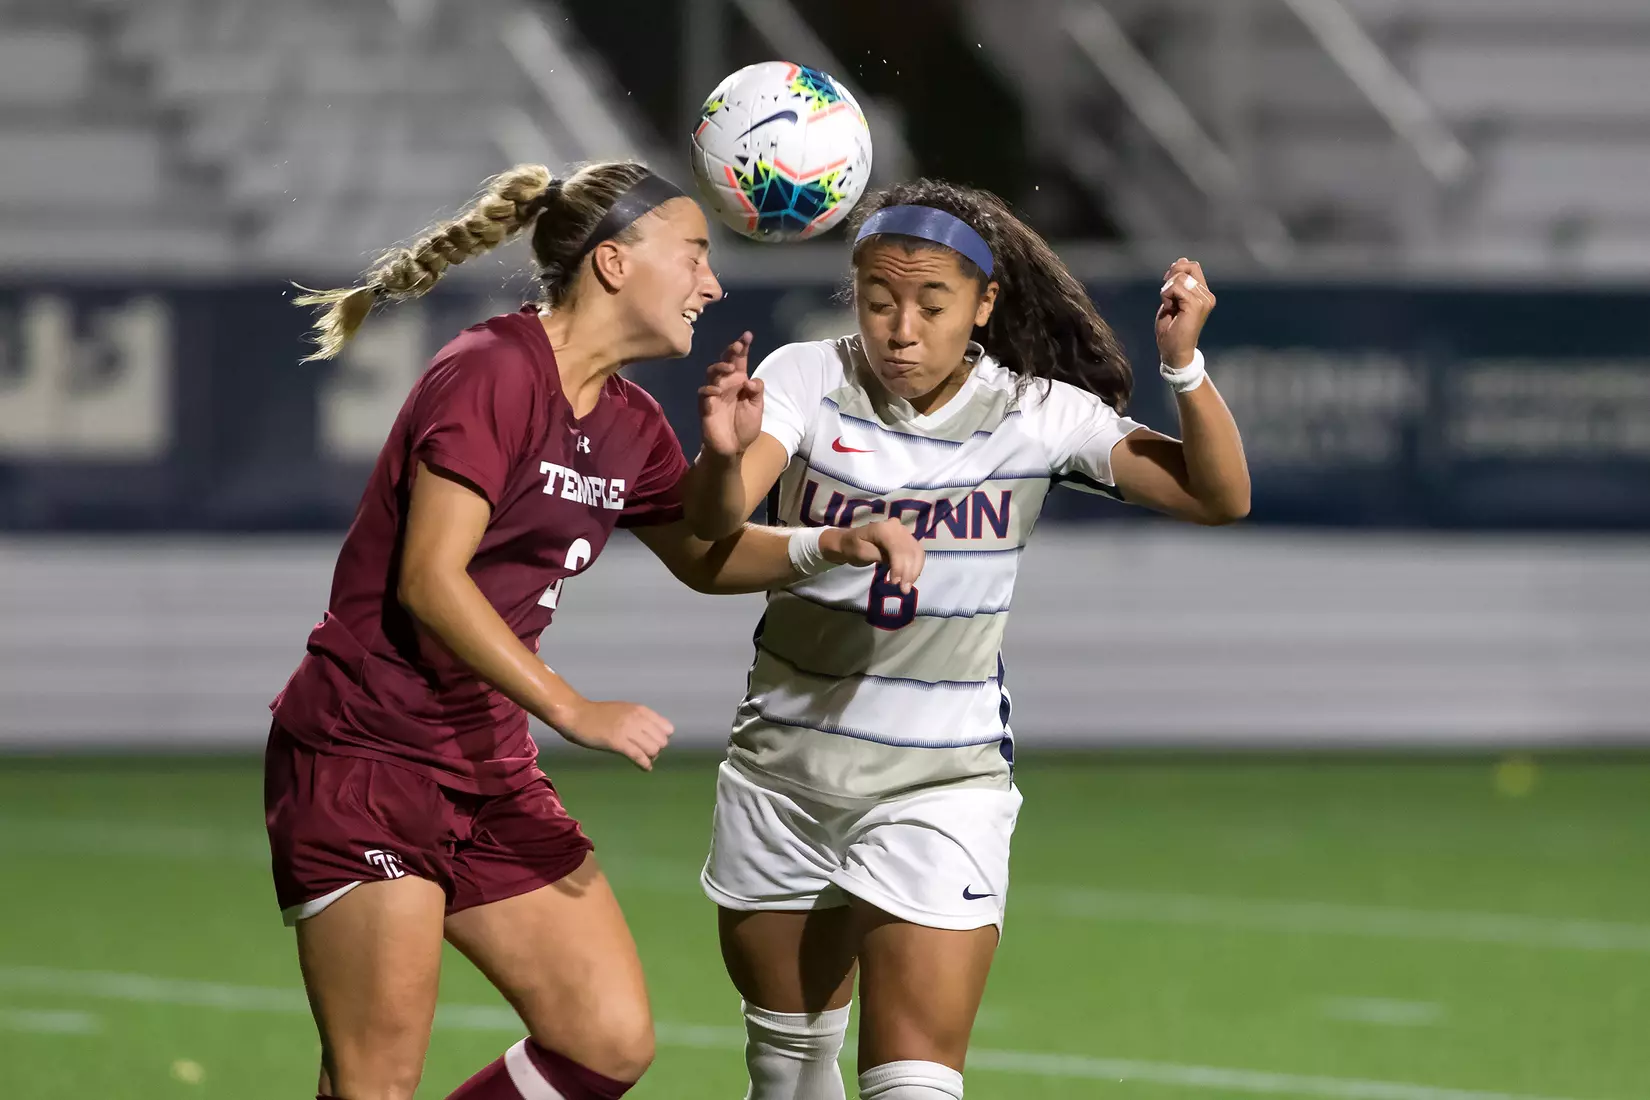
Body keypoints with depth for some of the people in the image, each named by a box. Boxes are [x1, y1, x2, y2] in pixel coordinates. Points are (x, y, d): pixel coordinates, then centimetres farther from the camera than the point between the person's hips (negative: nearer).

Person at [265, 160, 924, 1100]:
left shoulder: (630, 426, 11)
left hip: (491, 772, 9)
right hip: (364, 762, -9)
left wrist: (830, 549, 9)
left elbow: (699, 553, 28)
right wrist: (575, 712, -23)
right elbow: (430, 581, -22)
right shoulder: (493, 373, -16)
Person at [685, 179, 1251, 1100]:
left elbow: (1219, 497, -12)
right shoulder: (806, 380, -9)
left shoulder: (1036, 413, -9)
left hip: (944, 783, -2)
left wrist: (1185, 365, -28)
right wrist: (725, 455, -48)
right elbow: (714, 525, -25)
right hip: (784, 771, 2)